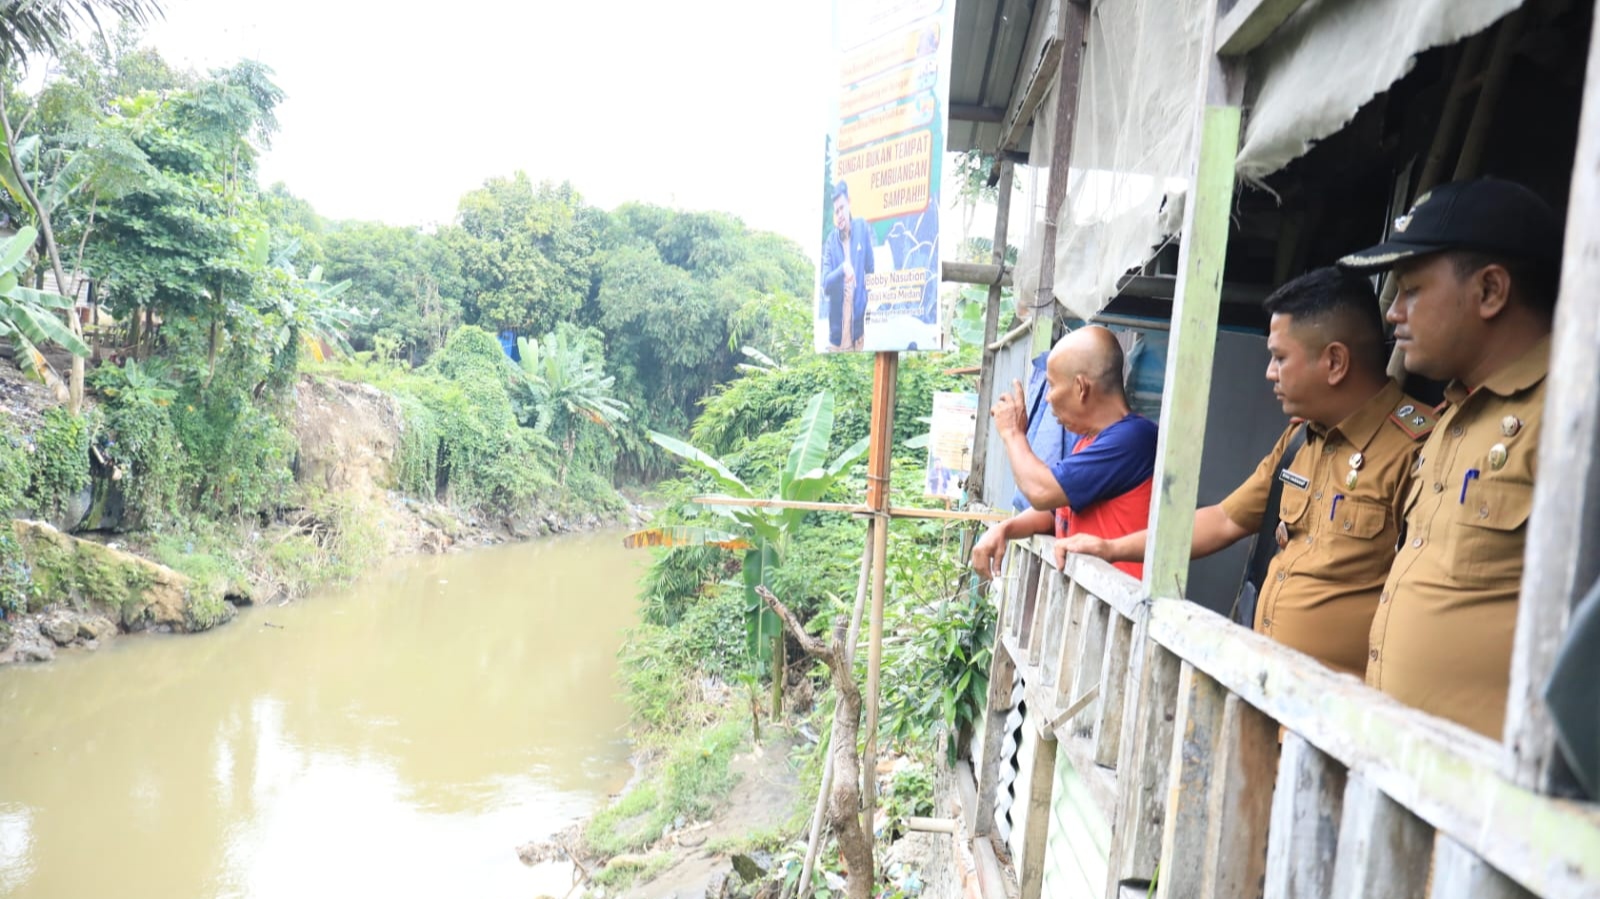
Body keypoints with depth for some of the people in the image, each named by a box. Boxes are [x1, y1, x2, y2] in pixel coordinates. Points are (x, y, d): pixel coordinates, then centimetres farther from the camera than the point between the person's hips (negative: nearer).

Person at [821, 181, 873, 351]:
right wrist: (842, 269, -26)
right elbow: (825, 285, -8)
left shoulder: (862, 227, 2)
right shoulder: (830, 241, 1)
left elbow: (871, 268, 11)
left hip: (859, 325, 0)